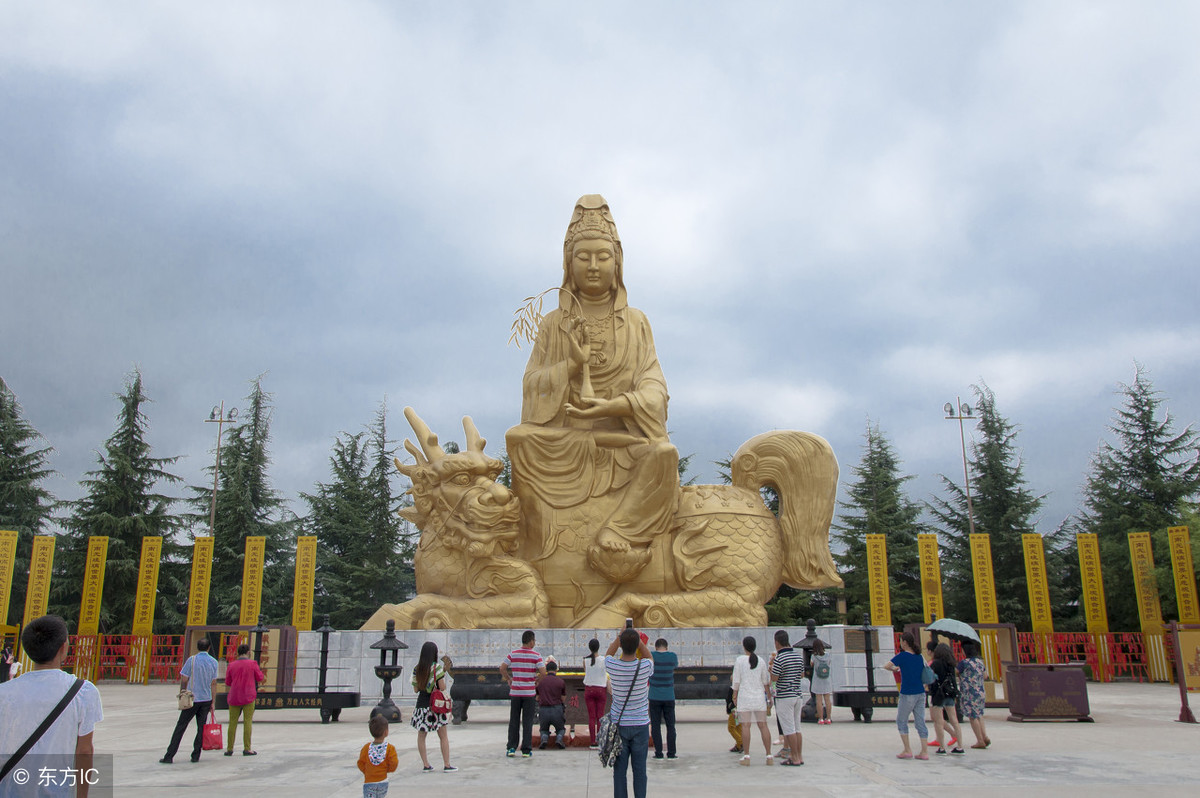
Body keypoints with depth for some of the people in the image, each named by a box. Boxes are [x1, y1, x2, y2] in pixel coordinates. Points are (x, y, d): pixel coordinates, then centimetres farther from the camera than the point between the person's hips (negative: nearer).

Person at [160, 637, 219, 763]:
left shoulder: (192, 660, -6)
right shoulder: (214, 662, 3)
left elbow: (184, 680, -4)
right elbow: (213, 684, 6)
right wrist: (212, 703, 10)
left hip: (192, 699, -2)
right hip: (206, 699, 2)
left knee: (180, 727, 3)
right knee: (201, 728, 9)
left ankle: (169, 756, 3)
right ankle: (196, 756, 8)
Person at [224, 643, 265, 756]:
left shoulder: (231, 665, 2)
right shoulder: (252, 664, -5)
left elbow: (227, 682, 9)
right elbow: (260, 678, 1)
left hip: (234, 698, 3)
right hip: (248, 697, -3)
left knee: (233, 722, 8)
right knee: (248, 721, 1)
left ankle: (229, 748, 11)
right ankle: (247, 749, -1)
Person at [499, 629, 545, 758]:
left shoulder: (513, 654, 2)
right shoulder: (536, 655, -6)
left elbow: (502, 668, -1)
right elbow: (543, 672, -14)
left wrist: (509, 679, 12)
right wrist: (537, 681, 4)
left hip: (515, 691, 2)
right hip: (529, 692, -2)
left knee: (514, 721, 10)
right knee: (527, 722, 4)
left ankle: (511, 748, 8)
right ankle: (526, 750, 5)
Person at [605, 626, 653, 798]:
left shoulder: (612, 666, -13)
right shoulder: (644, 667, -16)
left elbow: (608, 654, 13)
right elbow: (650, 657, 11)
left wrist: (620, 635, 12)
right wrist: (637, 638, 9)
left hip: (619, 724, 0)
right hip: (640, 725, 0)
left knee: (619, 769, 7)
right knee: (639, 769, 8)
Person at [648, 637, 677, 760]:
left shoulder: (652, 656, -8)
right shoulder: (673, 656, -3)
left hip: (655, 697, -1)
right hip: (669, 697, 1)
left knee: (655, 726, 4)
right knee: (670, 725, 8)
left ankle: (659, 753, 3)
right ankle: (671, 753, 7)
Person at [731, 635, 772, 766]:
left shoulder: (740, 660, -6)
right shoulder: (761, 661, 2)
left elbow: (736, 680, -4)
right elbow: (765, 681, 6)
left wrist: (735, 694, 7)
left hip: (745, 696, -3)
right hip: (759, 696, 3)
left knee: (745, 725, -1)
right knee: (763, 725, 5)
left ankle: (746, 756, -2)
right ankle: (769, 756, 4)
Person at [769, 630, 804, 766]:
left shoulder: (779, 658, -16)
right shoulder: (799, 655, 6)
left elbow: (774, 678, -14)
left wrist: (772, 665, 2)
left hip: (784, 697, -7)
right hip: (798, 695, 7)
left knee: (789, 729, -2)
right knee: (797, 728, 13)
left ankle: (794, 758, 0)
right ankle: (800, 756, 15)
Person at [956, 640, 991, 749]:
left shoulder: (964, 662, -15)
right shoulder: (980, 661, 6)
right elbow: (985, 675, 18)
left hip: (968, 693, -7)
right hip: (980, 692, 7)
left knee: (973, 716, 1)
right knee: (979, 715, 18)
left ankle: (980, 741, 2)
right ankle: (985, 737, 10)